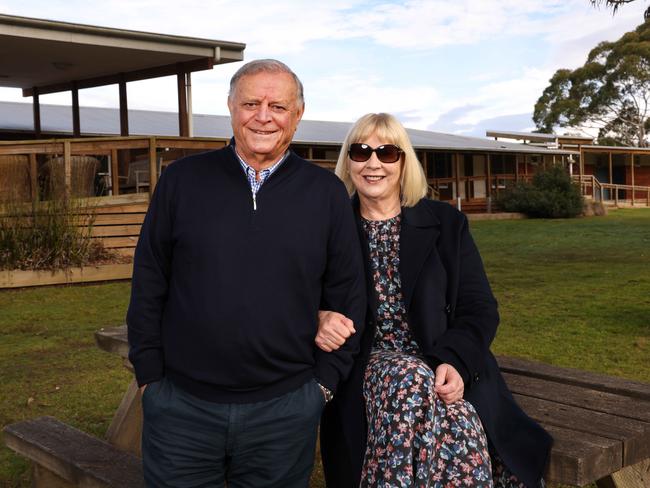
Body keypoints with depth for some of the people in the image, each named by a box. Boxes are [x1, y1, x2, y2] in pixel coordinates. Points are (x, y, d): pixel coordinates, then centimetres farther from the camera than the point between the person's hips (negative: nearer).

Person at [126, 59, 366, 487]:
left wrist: (325, 380, 1)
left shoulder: (327, 193, 2)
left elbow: (348, 295, 5)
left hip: (286, 409, 0)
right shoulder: (182, 179, 2)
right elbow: (149, 284, 4)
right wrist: (150, 375, 1)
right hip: (180, 402, 0)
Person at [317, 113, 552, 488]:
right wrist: (320, 320, -17)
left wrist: (455, 362, -16)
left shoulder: (447, 223, 8)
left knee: (461, 434, -33)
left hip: (447, 369, 0)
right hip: (366, 371, 0)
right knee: (411, 381, -35)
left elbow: (480, 309, 3)